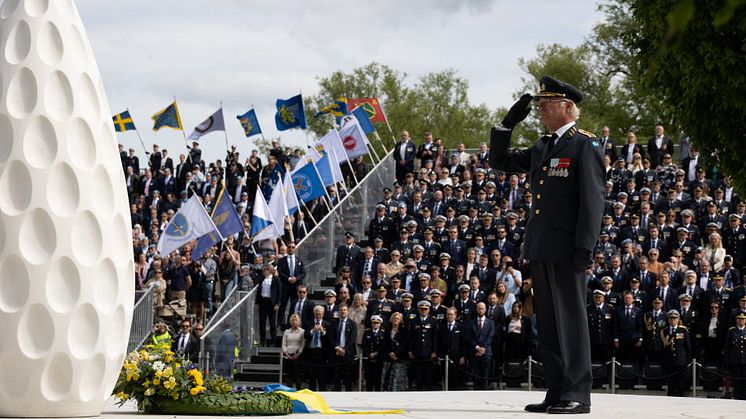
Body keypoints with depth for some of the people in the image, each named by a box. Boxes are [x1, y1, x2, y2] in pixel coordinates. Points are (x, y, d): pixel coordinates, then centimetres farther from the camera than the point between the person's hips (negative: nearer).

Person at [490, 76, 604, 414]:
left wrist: (584, 246, -19)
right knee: (548, 323, 9)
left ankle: (577, 395, -4)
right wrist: (508, 123, 14)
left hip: (566, 248, -8)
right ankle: (556, 394, 13)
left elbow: (593, 199, -12)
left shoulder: (585, 146, -5)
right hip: (540, 247, 8)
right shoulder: (542, 148, 18)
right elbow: (499, 162, 26)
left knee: (571, 320, -6)